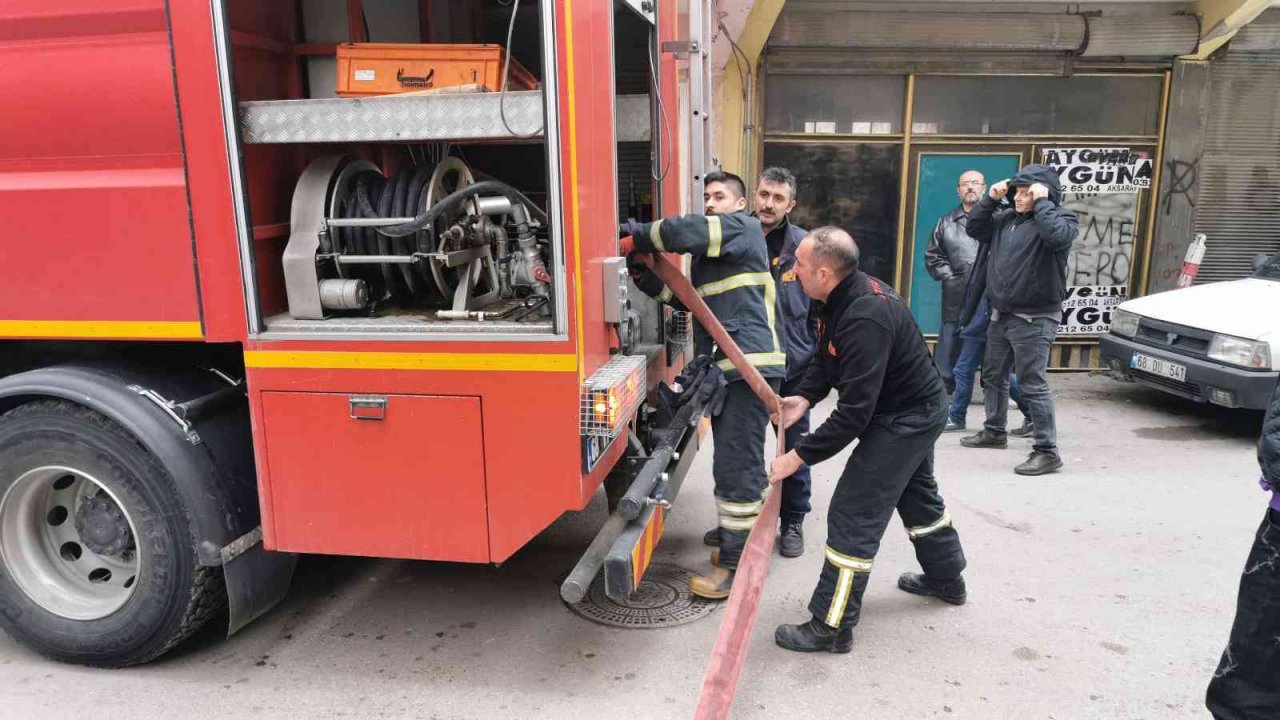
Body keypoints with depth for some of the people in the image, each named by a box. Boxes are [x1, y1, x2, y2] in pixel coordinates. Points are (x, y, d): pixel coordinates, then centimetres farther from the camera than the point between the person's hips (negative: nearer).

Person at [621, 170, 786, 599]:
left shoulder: (744, 227, -2)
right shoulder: (709, 256, 24)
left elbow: (690, 231, -18)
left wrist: (638, 237, -7)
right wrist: (644, 275, 7)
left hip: (749, 367, -10)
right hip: (726, 369, 10)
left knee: (734, 465, -9)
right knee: (744, 460, 18)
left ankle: (736, 565, -1)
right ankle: (749, 541, 32)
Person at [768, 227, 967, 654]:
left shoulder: (865, 320, -35)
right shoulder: (843, 298, -4)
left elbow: (854, 412, -35)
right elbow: (825, 359, 8)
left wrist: (800, 455, -30)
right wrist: (804, 398, -11)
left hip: (906, 419, -10)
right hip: (917, 407, 10)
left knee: (854, 514, -9)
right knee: (917, 495, 28)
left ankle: (831, 627, -1)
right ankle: (946, 580, 50)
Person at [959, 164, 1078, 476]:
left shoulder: (1060, 218, -9)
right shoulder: (1006, 218, 11)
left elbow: (1058, 236, -30)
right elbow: (974, 228, 16)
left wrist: (1041, 203, -20)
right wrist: (991, 199, 4)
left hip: (1034, 319, -8)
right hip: (1001, 315, 8)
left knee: (1032, 385, -10)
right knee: (993, 376, 20)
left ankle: (1047, 451, -3)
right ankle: (994, 431, 38)